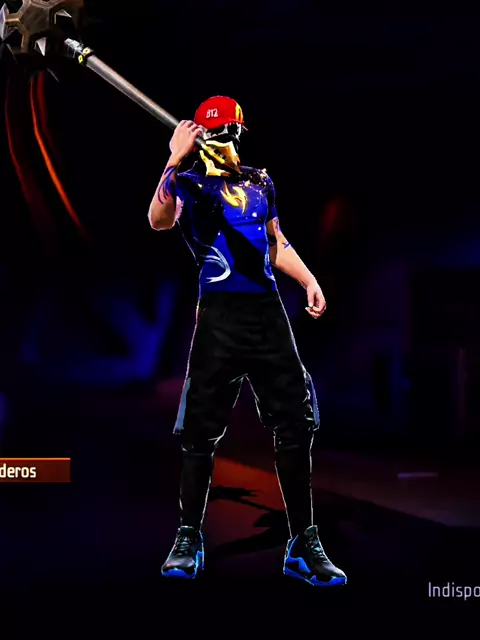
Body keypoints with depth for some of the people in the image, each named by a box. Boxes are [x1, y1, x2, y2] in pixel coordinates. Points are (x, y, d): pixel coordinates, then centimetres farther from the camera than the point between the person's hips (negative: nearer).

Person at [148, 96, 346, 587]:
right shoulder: (190, 183, 2)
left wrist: (309, 280, 13)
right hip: (220, 314, -4)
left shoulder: (261, 182, 18)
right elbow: (159, 220, -20)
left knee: (295, 426, 2)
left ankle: (304, 545, 11)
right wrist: (174, 161, -29)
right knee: (201, 431, -1)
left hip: (268, 311, 4)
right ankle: (189, 538, 14)